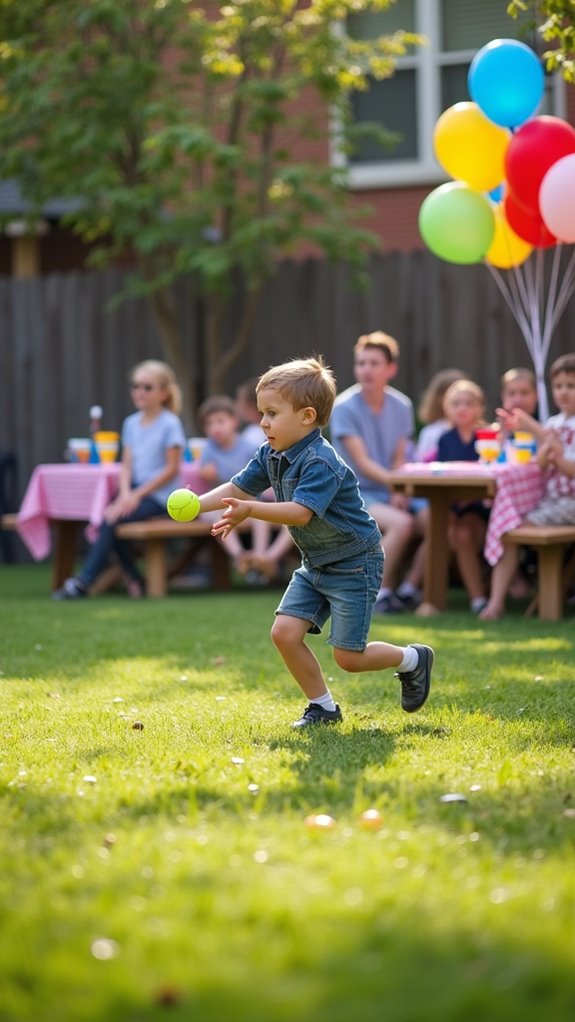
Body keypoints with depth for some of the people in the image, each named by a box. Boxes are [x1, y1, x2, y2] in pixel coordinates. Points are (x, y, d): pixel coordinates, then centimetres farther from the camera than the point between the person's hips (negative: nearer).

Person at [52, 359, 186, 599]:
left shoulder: (170, 424, -8)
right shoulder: (131, 423, 12)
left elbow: (171, 469, -11)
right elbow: (127, 465, 8)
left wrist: (137, 495, -14)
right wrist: (125, 492, -12)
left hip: (159, 496, -6)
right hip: (135, 491, 6)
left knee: (112, 519, -23)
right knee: (108, 515, -20)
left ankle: (83, 582, -21)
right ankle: (134, 579, -8)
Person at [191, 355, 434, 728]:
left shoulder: (321, 463, -28)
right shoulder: (271, 456, 0)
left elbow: (301, 512, -38)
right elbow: (238, 488, 4)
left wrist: (250, 510, -48)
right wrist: (196, 504, -12)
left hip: (354, 564, -8)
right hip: (315, 565, 8)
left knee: (348, 657, -5)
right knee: (285, 632, -5)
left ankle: (413, 659, 23)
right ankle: (323, 707, 12)